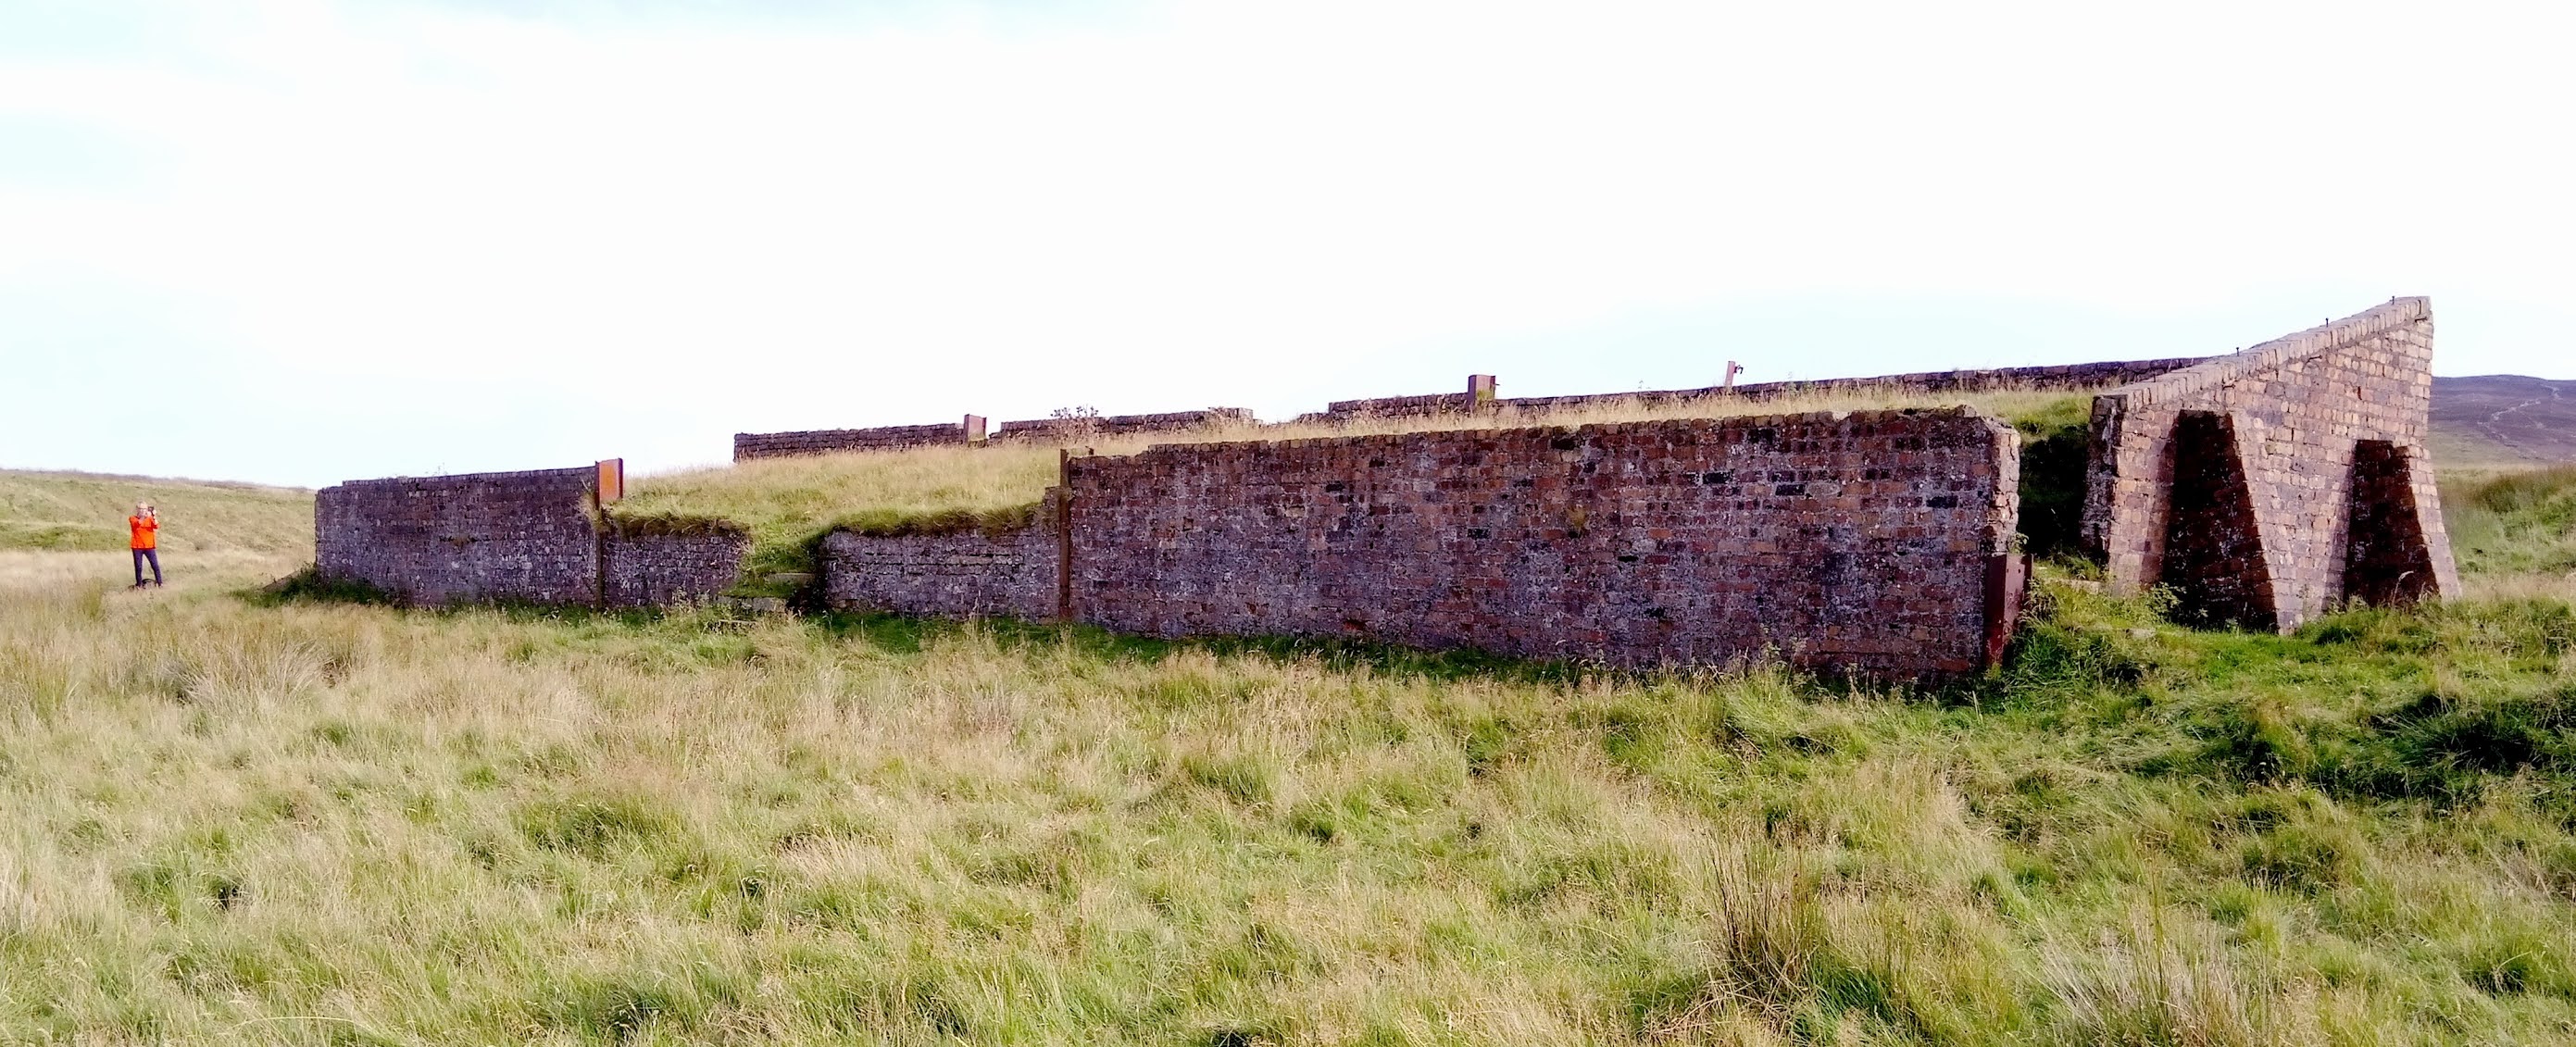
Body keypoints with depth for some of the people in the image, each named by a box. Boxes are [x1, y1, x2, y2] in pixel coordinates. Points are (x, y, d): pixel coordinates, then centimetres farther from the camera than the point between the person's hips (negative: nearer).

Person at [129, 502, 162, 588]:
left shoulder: (150, 518, 8)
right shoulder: (133, 518, 4)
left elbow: (156, 526, -12)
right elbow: (137, 524, -19)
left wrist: (154, 517, -28)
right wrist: (144, 517, -35)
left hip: (149, 546, 1)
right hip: (137, 547, 0)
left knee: (155, 565, -7)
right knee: (138, 567, 2)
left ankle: (159, 583, -4)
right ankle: (139, 585, 10)